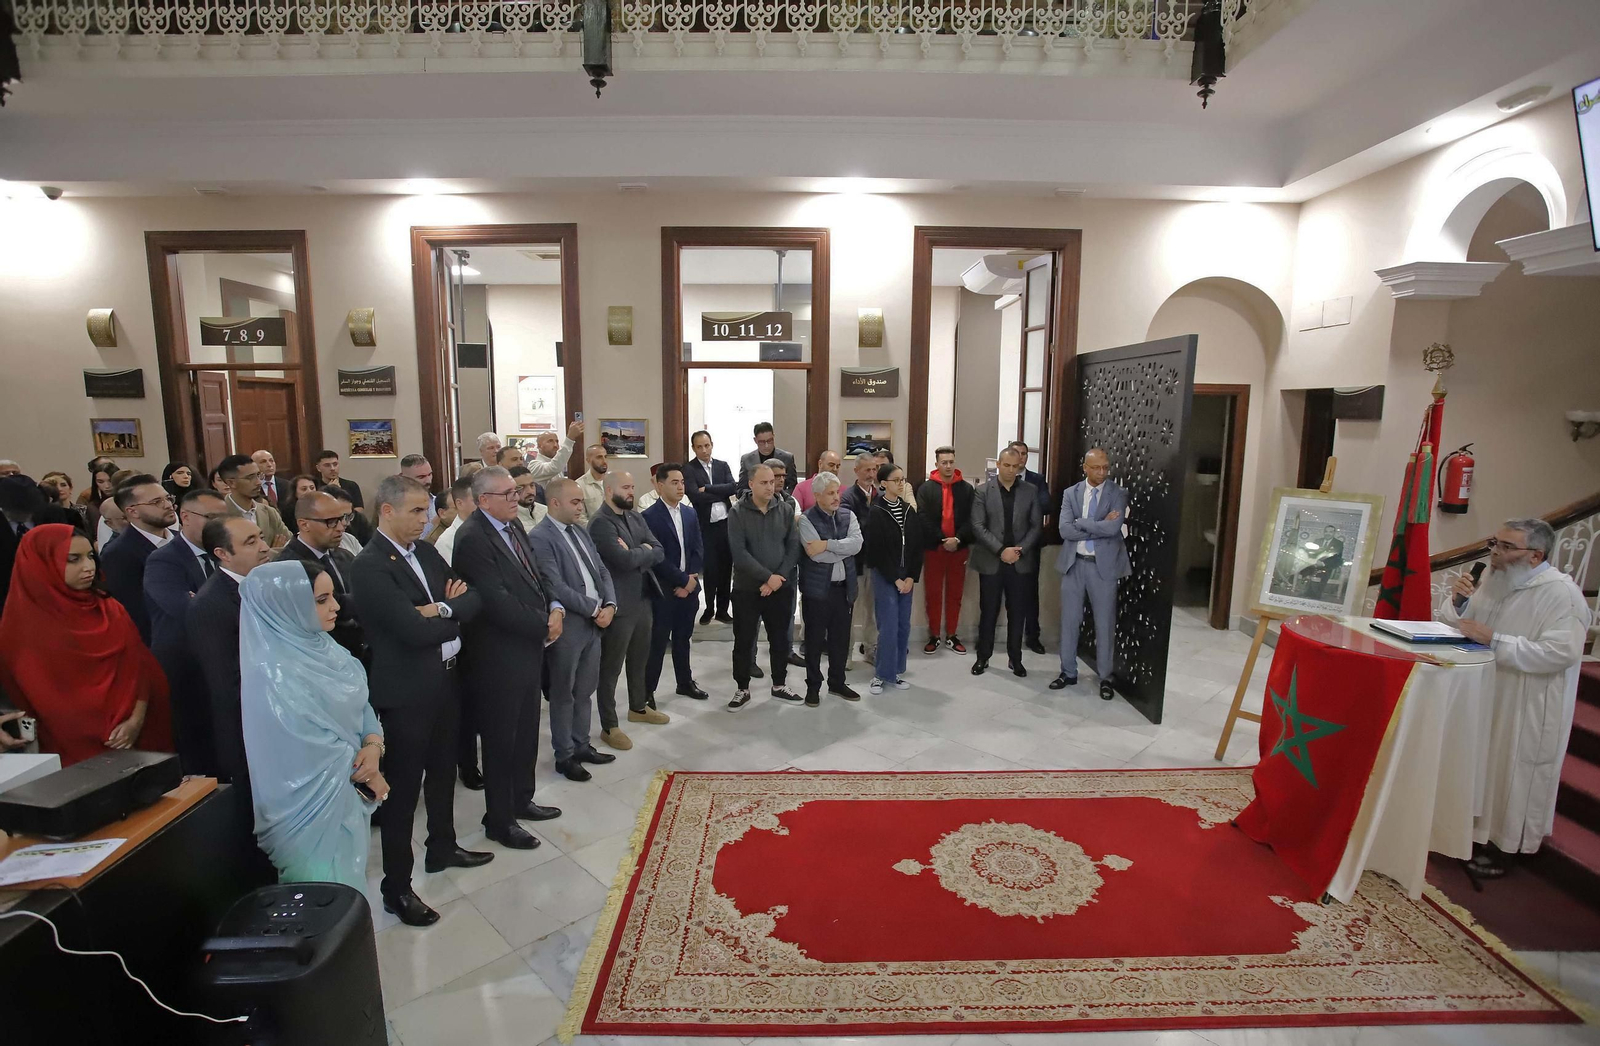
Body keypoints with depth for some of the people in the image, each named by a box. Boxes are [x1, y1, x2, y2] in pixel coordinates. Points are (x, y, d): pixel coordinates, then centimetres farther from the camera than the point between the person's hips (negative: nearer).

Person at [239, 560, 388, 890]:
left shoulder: (320, 646, -2)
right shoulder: (273, 673, -25)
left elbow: (359, 704, 3)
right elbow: (316, 750, -22)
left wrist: (373, 745, -15)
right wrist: (368, 776, -10)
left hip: (350, 796, 7)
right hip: (314, 806, -7)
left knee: (350, 885, 23)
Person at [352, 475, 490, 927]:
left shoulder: (426, 550, 5)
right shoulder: (369, 566, -19)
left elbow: (473, 597, 1)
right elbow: (414, 630, -26)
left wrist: (443, 609, -19)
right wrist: (456, 617, -9)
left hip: (446, 679, 8)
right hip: (406, 691, -8)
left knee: (442, 771, 23)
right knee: (403, 788, 6)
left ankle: (442, 847, 44)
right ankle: (396, 887, 23)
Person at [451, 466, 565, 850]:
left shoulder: (514, 527, 7)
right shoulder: (472, 538, -20)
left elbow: (533, 577, 13)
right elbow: (497, 602, -25)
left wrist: (555, 608, -5)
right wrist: (544, 625, -16)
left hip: (528, 648, 8)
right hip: (499, 656, -8)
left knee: (526, 733, 21)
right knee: (501, 740, 8)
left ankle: (521, 800, 40)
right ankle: (499, 820, 26)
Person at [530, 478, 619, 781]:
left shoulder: (581, 531, 10)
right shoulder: (540, 538, -15)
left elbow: (602, 571, 11)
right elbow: (556, 588, -21)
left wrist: (609, 605, -5)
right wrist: (594, 609, -14)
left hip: (594, 623, 7)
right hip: (567, 627, -7)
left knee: (585, 691, 18)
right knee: (563, 694, 9)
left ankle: (581, 746, 32)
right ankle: (564, 755, 23)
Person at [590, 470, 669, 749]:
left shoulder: (636, 518, 11)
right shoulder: (600, 523, -16)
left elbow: (659, 552, 3)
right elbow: (625, 560, -26)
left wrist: (636, 553, -15)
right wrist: (644, 551, -7)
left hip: (644, 599, 8)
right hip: (619, 604, -8)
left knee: (639, 659, 22)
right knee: (611, 666, 4)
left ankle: (638, 707, 40)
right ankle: (609, 726, 15)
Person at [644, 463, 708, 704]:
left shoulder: (690, 513, 9)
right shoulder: (649, 516, -11)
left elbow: (698, 550, 7)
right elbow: (657, 557, -17)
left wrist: (691, 580, -6)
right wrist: (683, 580, -14)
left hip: (689, 587, 6)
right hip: (663, 590, -6)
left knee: (683, 637, 17)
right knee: (657, 641, 2)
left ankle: (685, 682, 30)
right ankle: (647, 690, 13)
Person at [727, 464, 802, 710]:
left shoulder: (785, 510, 1)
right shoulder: (737, 513, -7)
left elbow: (794, 547, -2)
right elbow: (739, 553, -15)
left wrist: (778, 579, -12)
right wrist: (768, 576, -17)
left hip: (780, 587, 3)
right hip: (747, 588, -2)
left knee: (780, 639, 13)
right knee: (744, 641, 6)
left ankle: (779, 685, 31)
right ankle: (742, 690, 22)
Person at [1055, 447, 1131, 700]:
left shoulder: (1118, 494, -3)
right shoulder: (1071, 493, 3)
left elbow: (1113, 528, -20)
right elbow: (1065, 530, -10)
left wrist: (1081, 522, -12)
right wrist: (1099, 527, -15)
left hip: (1103, 565, -2)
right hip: (1074, 563, 2)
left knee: (1105, 624, 6)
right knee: (1069, 620, 10)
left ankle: (1105, 677, 20)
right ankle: (1068, 672, 23)